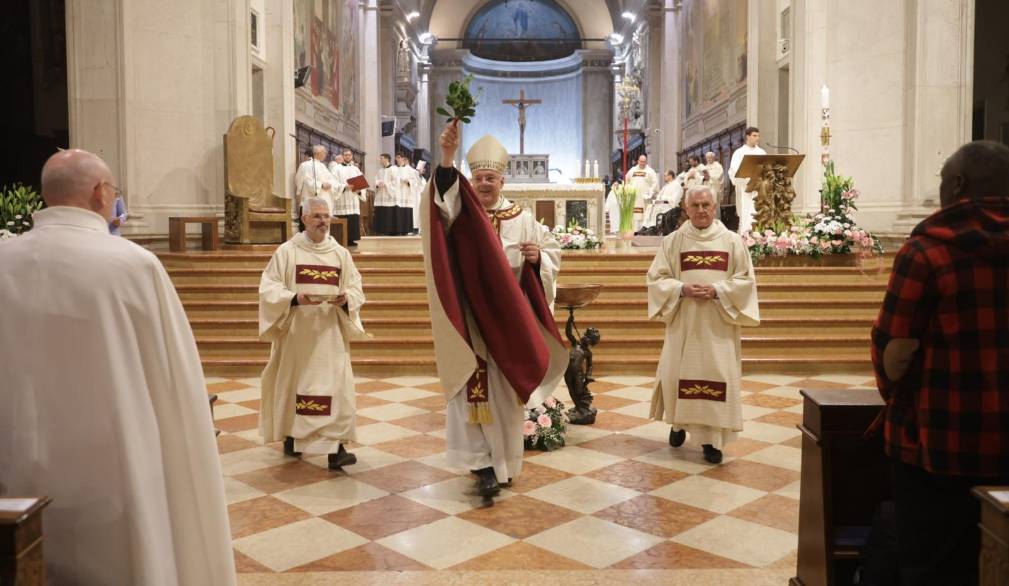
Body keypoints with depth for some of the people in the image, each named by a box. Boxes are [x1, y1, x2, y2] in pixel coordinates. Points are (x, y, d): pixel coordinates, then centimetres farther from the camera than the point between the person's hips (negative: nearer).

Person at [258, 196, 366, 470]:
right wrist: (295, 298, -21)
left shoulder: (341, 254, 9)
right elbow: (268, 288, -5)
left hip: (330, 332, 1)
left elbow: (356, 288, 7)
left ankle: (335, 447, -8)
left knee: (334, 383, -7)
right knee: (294, 381, 9)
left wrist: (346, 298, -16)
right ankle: (291, 435, 28)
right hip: (296, 331, -1)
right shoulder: (286, 251, 0)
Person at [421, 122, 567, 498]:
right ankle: (483, 464, 0)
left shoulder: (523, 220, 7)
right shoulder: (460, 214, 0)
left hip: (510, 319, 2)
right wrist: (447, 158, -37)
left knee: (507, 391, 11)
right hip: (472, 318, -2)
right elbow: (442, 198, -22)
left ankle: (505, 462, 27)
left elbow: (552, 252, 13)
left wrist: (538, 256, -10)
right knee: (474, 389, -7)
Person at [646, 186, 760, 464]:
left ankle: (711, 437, 5)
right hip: (683, 322, 1)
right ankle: (680, 423, 30)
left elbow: (745, 280, 0)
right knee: (678, 373, 5)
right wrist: (682, 289, -15)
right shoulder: (672, 241, 3)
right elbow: (656, 278, 1)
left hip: (718, 323, 0)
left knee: (717, 375, -2)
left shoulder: (733, 241, 2)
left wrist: (717, 290, -15)